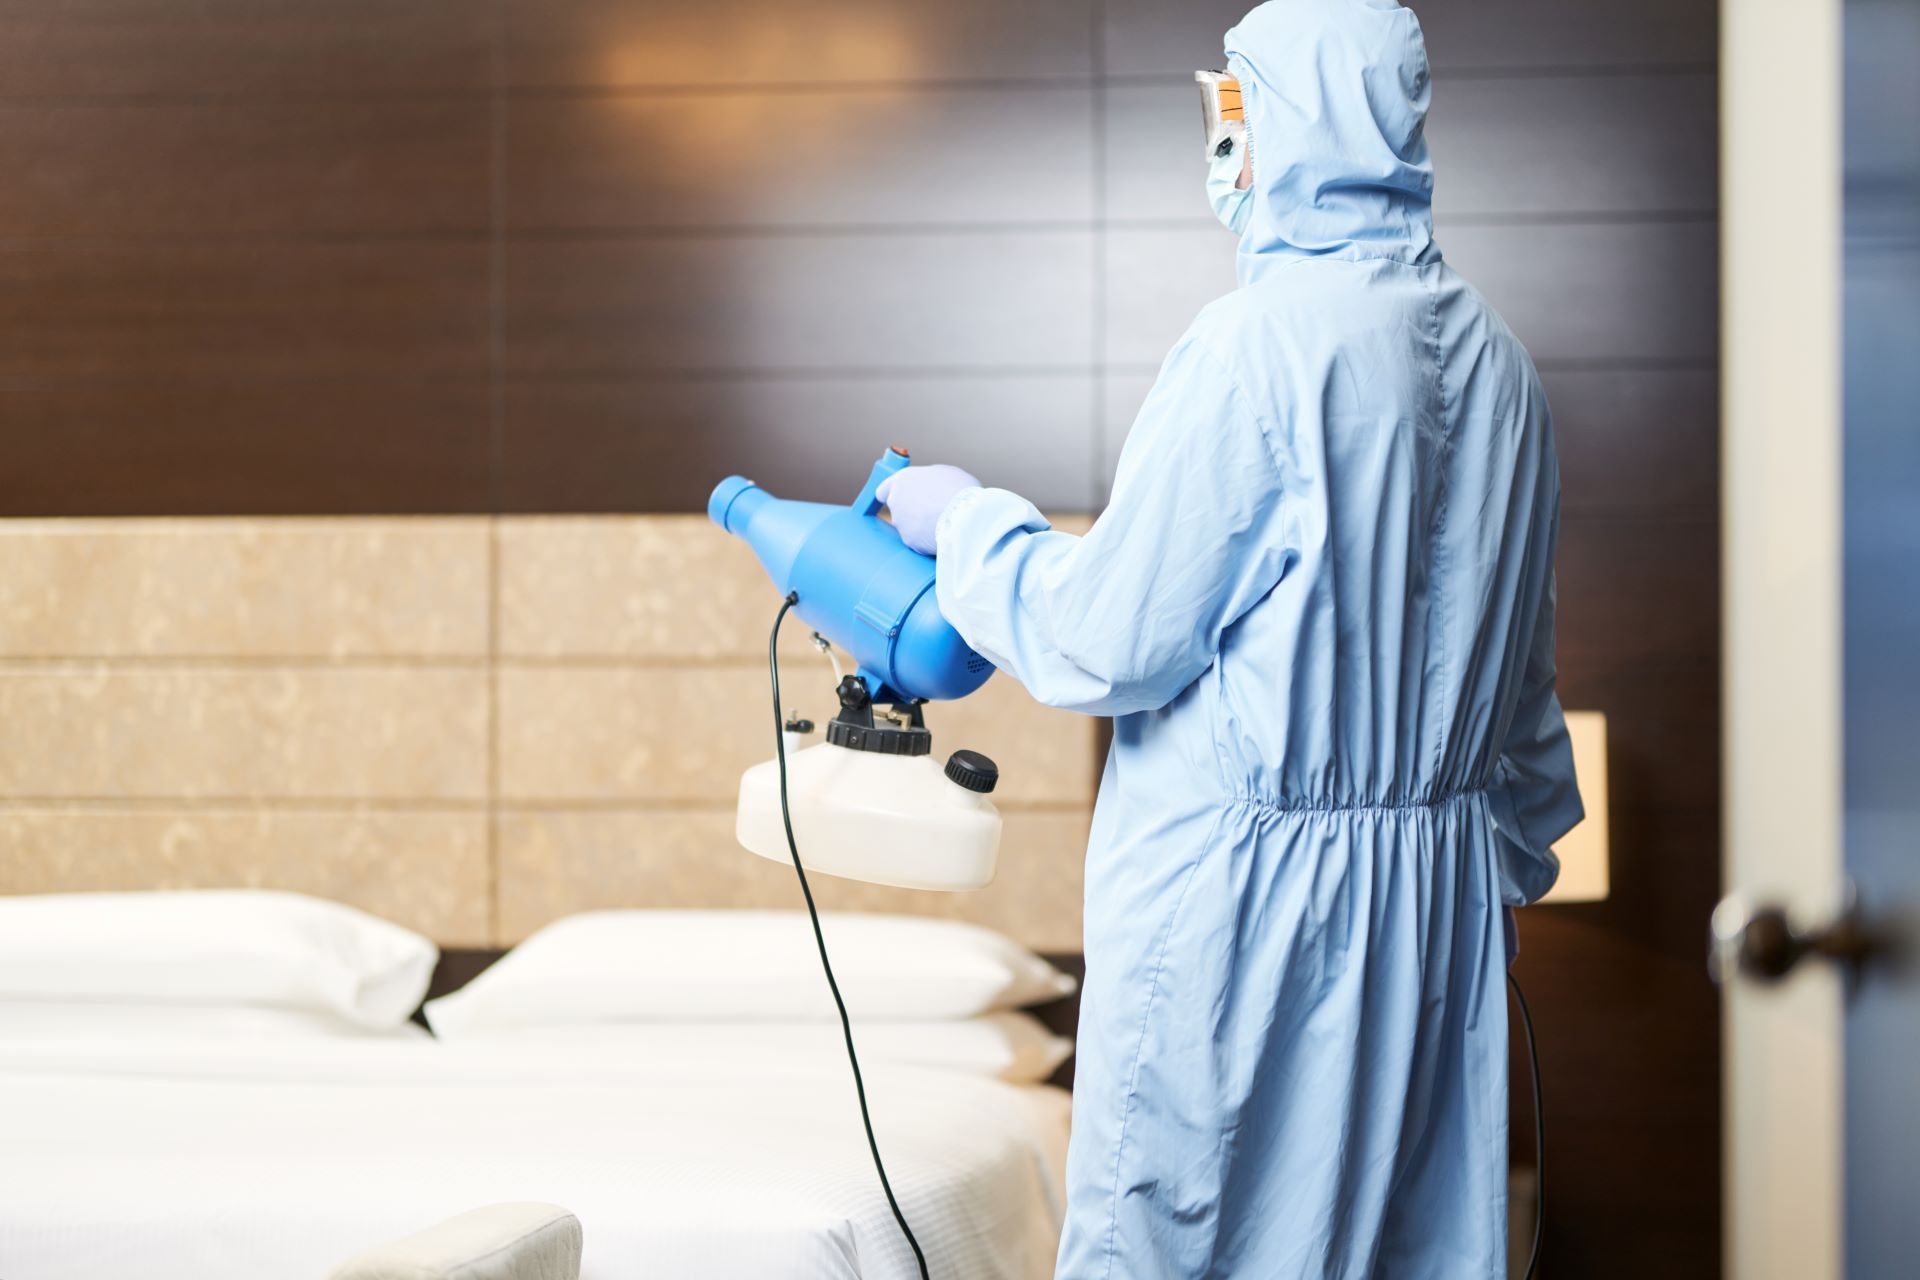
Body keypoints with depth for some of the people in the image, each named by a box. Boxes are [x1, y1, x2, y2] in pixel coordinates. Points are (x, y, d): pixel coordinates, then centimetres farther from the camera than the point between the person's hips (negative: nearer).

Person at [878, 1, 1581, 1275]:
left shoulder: (1260, 344, -16)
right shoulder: (1496, 356, 8)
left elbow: (1113, 641, -14)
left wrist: (967, 522, 2)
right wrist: (1514, 854, 27)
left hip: (1247, 883, -8)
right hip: (1441, 882, 8)